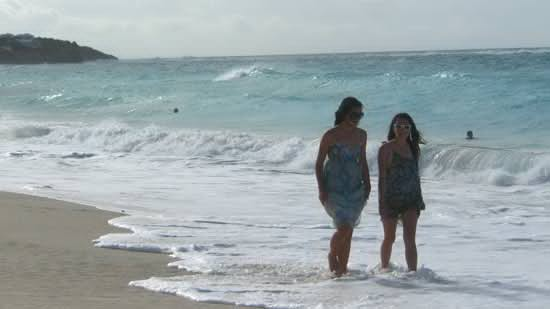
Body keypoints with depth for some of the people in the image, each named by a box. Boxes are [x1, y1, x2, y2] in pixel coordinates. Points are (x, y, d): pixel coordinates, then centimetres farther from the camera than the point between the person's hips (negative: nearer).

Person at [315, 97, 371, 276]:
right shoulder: (331, 136, -9)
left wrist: (367, 184, 6)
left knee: (349, 230, 6)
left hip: (355, 189, 5)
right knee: (344, 227, -16)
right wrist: (321, 189, -13)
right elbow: (319, 164, -5)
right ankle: (332, 256, 12)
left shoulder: (361, 135, 7)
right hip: (334, 189, -5)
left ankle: (343, 269, 16)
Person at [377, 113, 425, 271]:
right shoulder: (386, 149, -6)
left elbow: (416, 174, 15)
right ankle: (384, 269, 27)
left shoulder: (414, 148, 9)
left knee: (410, 239, -5)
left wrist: (419, 198, 13)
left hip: (411, 199, 3)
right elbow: (382, 177, -9)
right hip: (391, 199, -3)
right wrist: (381, 202, -13)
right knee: (389, 238, 8)